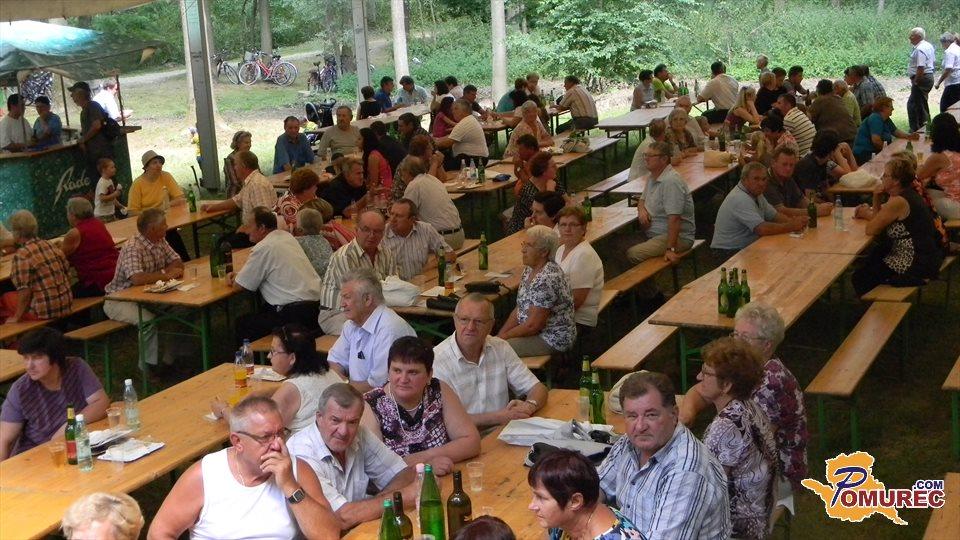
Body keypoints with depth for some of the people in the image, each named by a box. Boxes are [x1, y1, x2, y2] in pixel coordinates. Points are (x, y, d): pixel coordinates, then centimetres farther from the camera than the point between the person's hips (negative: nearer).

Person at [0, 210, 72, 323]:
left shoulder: (21, 255, -17)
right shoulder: (50, 245, 5)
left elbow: (24, 291, -21)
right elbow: (67, 274, 11)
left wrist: (16, 318, -12)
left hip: (45, 311, -7)